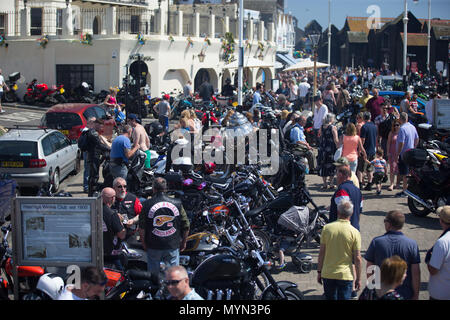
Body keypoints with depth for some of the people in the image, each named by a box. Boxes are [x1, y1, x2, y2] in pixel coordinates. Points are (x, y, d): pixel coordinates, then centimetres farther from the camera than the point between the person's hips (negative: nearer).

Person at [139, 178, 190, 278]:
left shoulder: (146, 205, -7)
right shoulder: (177, 203, -4)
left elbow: (142, 228, -5)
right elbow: (186, 226, 1)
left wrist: (143, 243, 9)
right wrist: (183, 242, 15)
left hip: (153, 246, -1)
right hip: (173, 246, 1)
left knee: (153, 274, 13)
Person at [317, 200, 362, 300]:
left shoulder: (327, 228, -5)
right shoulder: (354, 232, -10)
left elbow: (321, 253, -1)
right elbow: (357, 258, -8)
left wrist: (319, 272, 9)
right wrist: (358, 278, 2)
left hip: (327, 274, 2)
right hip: (346, 276, -2)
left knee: (330, 298, 18)